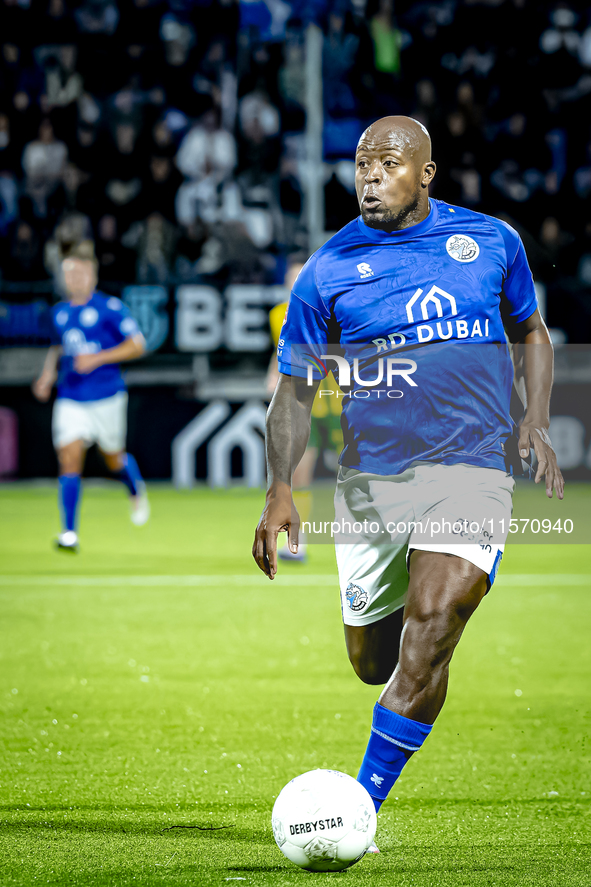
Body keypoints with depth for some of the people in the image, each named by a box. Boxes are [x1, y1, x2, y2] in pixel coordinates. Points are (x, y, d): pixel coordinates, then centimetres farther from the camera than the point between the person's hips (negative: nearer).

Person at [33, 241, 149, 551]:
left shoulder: (110, 308, -9)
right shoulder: (60, 312, 8)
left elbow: (137, 345, -11)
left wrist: (97, 358, -21)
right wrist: (48, 374, 7)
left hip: (107, 397, -3)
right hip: (70, 400, 3)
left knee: (114, 459, 13)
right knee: (69, 459, -12)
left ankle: (136, 492, 48)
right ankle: (69, 533, -15)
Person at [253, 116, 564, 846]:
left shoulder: (492, 242, 5)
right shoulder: (327, 271, 1)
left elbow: (530, 331, 20)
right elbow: (294, 389, 5)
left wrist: (537, 419, 4)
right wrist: (279, 489, -7)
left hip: (472, 466, -1)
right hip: (369, 479, 2)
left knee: (429, 627, -21)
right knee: (372, 662, 8)